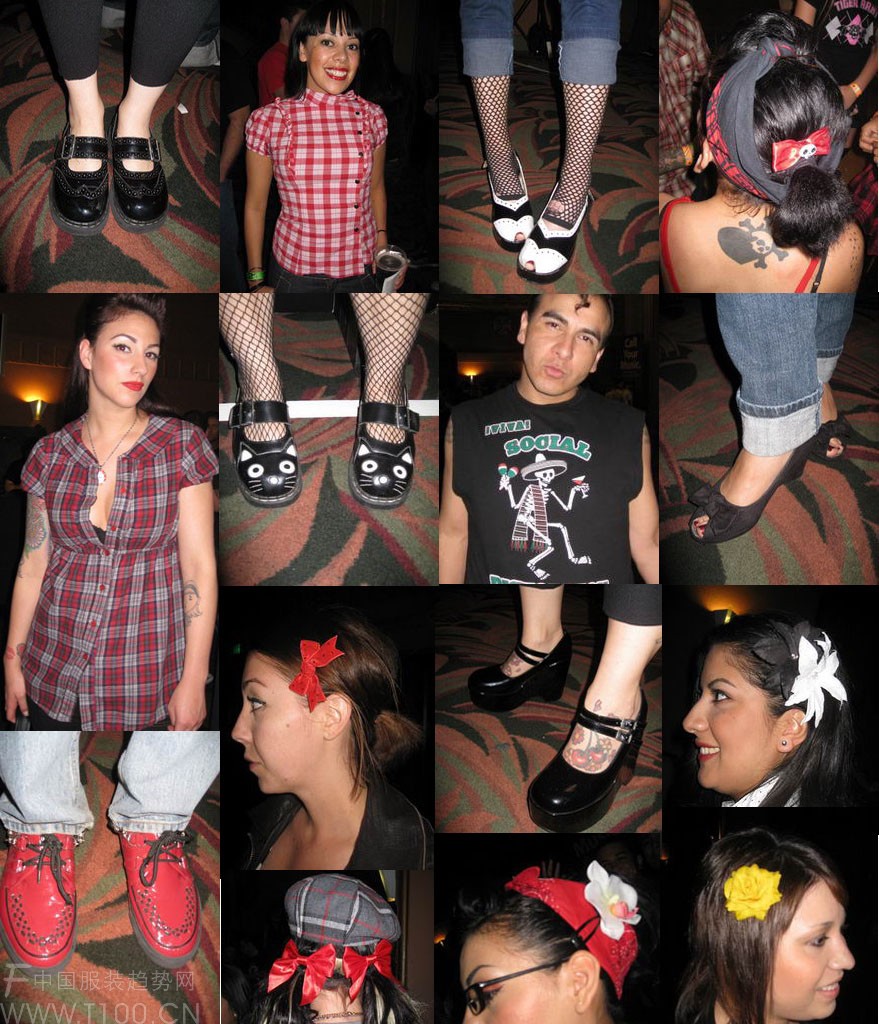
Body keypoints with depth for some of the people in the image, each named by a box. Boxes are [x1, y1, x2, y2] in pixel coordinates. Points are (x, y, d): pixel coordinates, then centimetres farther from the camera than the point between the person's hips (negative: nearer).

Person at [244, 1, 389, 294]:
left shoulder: (372, 116, -1)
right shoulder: (269, 120, -8)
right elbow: (255, 206, -1)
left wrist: (382, 242, 2)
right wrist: (256, 281, 0)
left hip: (363, 271, 2)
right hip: (295, 273, -2)